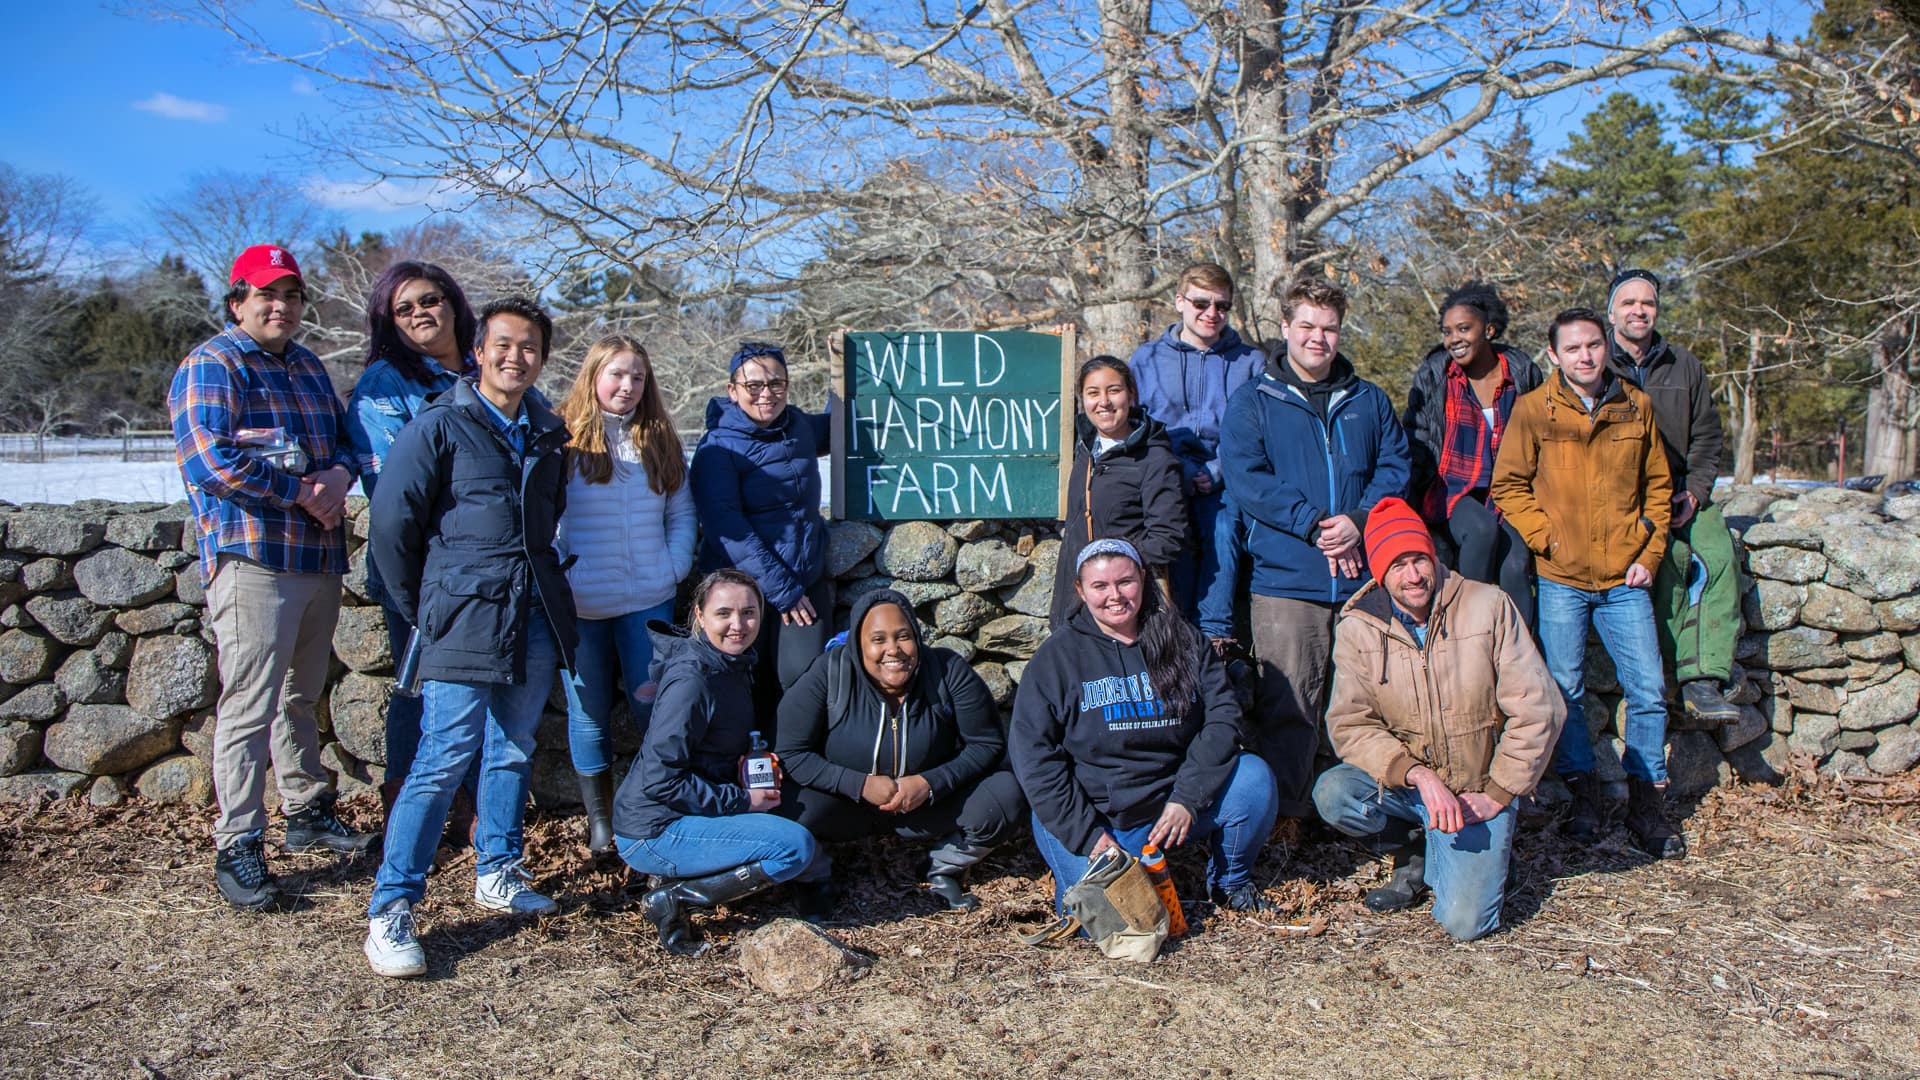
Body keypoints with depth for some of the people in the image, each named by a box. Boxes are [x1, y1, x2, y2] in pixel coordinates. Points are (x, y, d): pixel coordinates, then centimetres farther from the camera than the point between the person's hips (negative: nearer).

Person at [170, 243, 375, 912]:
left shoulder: (309, 366, 18)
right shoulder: (211, 367, -6)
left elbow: (345, 438, 19)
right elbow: (210, 461, -18)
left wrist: (339, 474, -5)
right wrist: (303, 492, -14)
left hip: (320, 557, 8)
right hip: (252, 559, -7)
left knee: (301, 696, 18)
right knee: (249, 706, -6)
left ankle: (308, 813, 30)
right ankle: (238, 849, 1)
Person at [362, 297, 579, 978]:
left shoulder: (547, 435, 14)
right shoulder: (440, 426, -3)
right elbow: (391, 521, -4)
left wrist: (540, 581, 14)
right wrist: (420, 609, 0)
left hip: (536, 617, 6)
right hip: (465, 619, -6)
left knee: (512, 752, 13)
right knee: (445, 758, -10)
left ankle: (496, 875, 29)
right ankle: (390, 910, -3)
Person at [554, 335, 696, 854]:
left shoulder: (661, 442, 11)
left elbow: (682, 513, 13)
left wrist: (675, 566, 0)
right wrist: (556, 577, -10)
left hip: (648, 600, 2)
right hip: (580, 604, -2)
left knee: (654, 706, -1)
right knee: (589, 713, 5)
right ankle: (599, 824, 17)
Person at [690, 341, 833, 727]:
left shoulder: (800, 427, 8)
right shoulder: (718, 447, -8)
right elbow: (726, 526, -15)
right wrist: (780, 588, -17)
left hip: (807, 580, 4)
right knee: (751, 690, 1)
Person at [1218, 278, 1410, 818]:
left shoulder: (1369, 401, 17)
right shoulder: (1252, 402, 6)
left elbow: (1396, 466, 9)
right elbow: (1245, 479, -6)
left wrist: (1359, 520, -10)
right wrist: (1313, 526, -14)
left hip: (1365, 576, 3)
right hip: (1286, 577, -3)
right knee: (1287, 704, -5)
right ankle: (1285, 813, 7)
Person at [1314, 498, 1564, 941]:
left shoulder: (1489, 607, -10)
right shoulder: (1357, 628, -8)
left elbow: (1538, 708, -9)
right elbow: (1349, 725, -12)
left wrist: (1496, 795, -10)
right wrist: (1419, 775, -27)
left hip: (1478, 790, -2)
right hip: (1401, 782, 2)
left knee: (1464, 922, -19)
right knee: (1332, 793, -29)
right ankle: (1413, 851, 3)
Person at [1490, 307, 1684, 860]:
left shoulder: (1635, 407, 6)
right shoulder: (1533, 410, -3)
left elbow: (1657, 485, 13)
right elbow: (1509, 487, 0)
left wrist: (1650, 552, 4)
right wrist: (1547, 538, -9)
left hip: (1625, 577, 2)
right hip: (1562, 577, -2)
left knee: (1648, 690, 2)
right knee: (1564, 690, 4)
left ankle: (1646, 802, 16)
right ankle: (1583, 794, 21)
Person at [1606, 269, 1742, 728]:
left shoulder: (1684, 366, 14)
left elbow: (1708, 437, 16)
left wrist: (1694, 492, -2)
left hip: (1681, 492, 4)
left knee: (1719, 555, -24)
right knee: (1671, 555, -31)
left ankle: (1705, 679, -29)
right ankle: (1684, 675, -25)